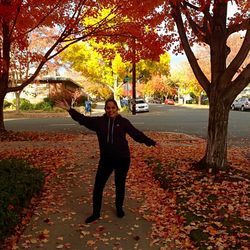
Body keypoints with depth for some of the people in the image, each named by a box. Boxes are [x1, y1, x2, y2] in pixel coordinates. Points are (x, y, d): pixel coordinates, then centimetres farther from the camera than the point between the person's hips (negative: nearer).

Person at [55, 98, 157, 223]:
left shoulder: (123, 122, -6)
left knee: (120, 185, 14)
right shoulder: (99, 121, -1)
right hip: (105, 159, 2)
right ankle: (96, 213, 23)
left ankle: (119, 208, 37)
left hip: (122, 159, -2)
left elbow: (137, 134, -2)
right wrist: (69, 109, -11)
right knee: (98, 186, 6)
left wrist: (151, 142, -2)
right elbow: (83, 119, -3)